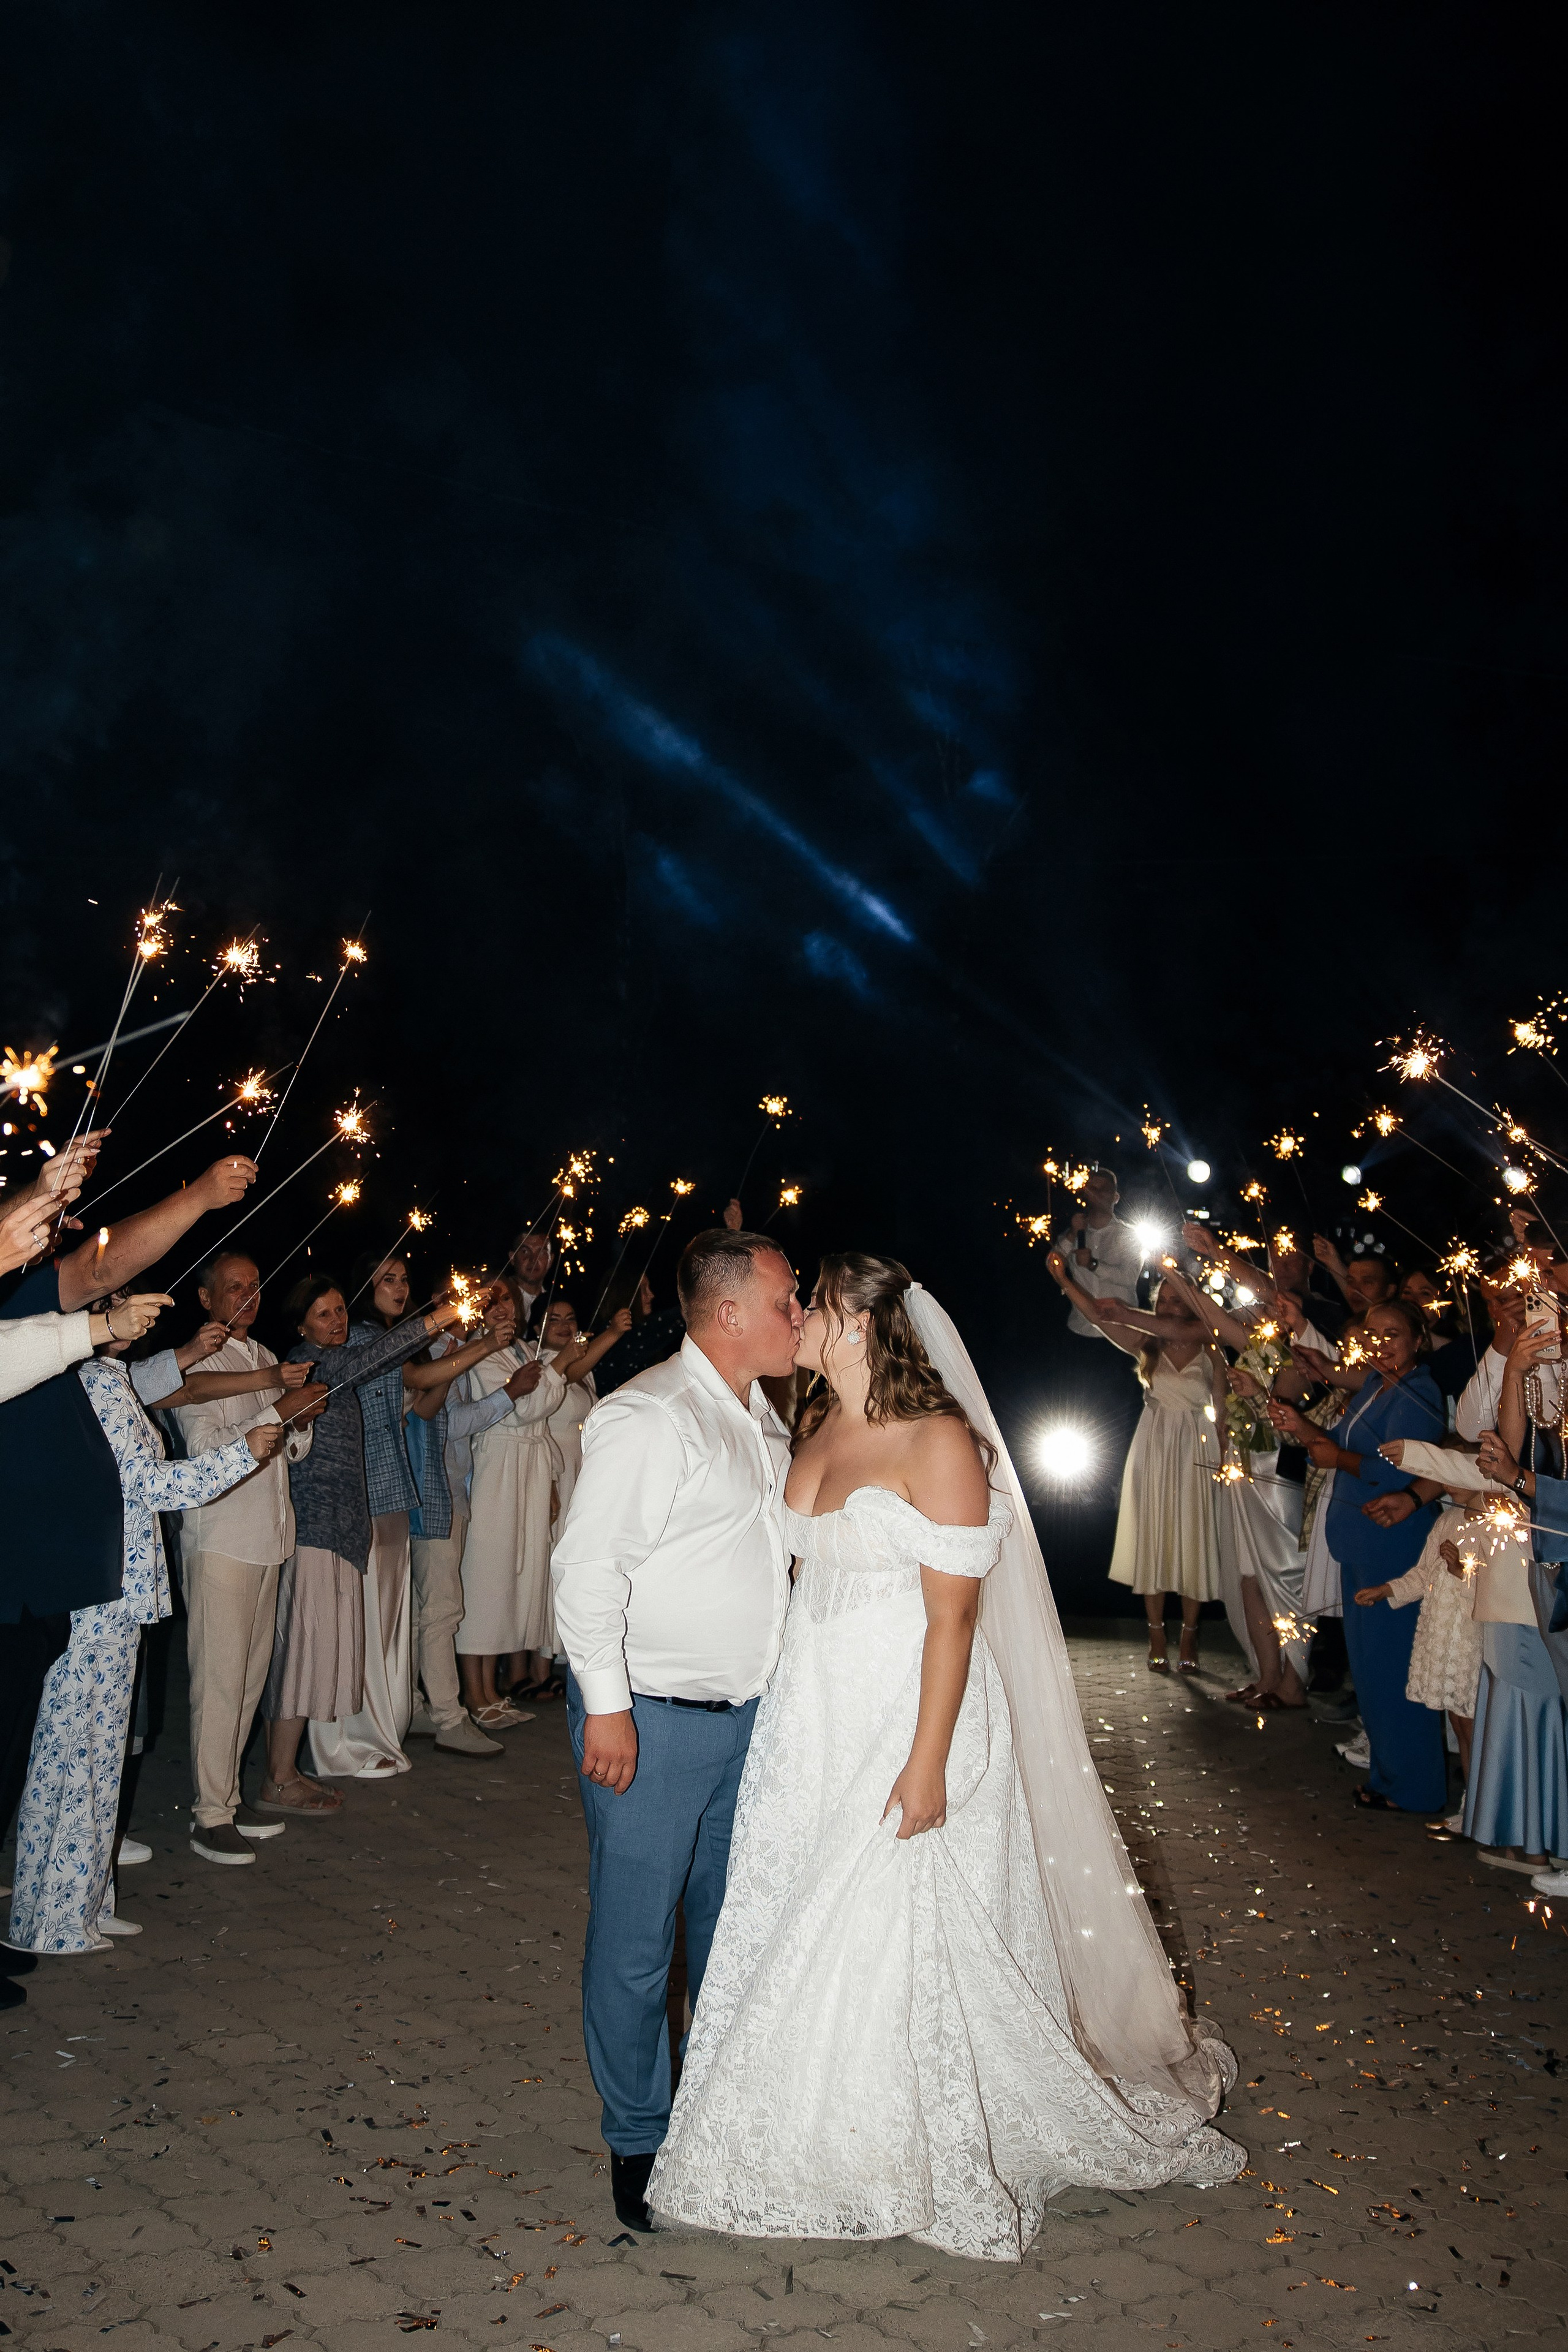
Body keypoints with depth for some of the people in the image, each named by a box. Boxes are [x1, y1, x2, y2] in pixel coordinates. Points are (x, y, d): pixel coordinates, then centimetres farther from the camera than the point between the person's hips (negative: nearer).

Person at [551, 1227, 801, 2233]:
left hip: (747, 1711, 8)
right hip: (652, 1719, -8)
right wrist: (606, 1706, -19)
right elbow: (588, 1566, -19)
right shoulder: (650, 1417, -17)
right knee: (637, 1940, 4)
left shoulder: (764, 1417, 11)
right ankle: (640, 2141, 22)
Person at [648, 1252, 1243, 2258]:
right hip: (811, 1713, 7)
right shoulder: (814, 1432, 7)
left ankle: (927, 2164, 24)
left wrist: (927, 1763, -20)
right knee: (801, 1921, 13)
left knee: (903, 1935, 3)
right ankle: (813, 2142, 31)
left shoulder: (940, 1443, -16)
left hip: (910, 1714, -7)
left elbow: (953, 1617, -17)